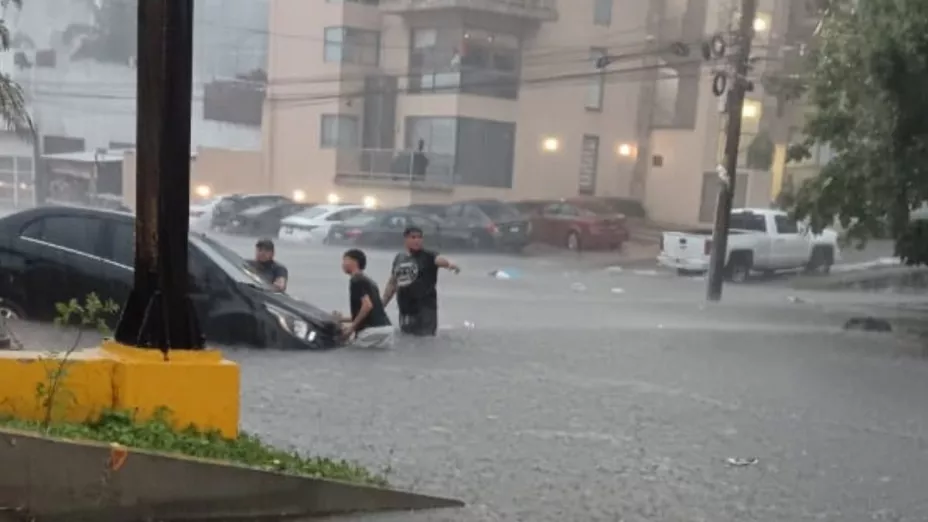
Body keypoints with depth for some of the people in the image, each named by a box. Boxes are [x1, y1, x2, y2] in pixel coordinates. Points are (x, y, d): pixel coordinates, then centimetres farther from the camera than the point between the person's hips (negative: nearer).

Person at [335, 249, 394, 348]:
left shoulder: (356, 280, -5)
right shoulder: (369, 281, 21)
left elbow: (367, 305, -17)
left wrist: (352, 327, -8)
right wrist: (344, 319, 27)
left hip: (373, 329, -7)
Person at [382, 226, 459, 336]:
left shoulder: (427, 256, -5)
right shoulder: (399, 258, 10)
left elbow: (439, 260, -28)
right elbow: (392, 283, 20)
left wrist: (449, 264, -51)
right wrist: (381, 305, 20)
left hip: (425, 310, -6)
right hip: (405, 311, 6)